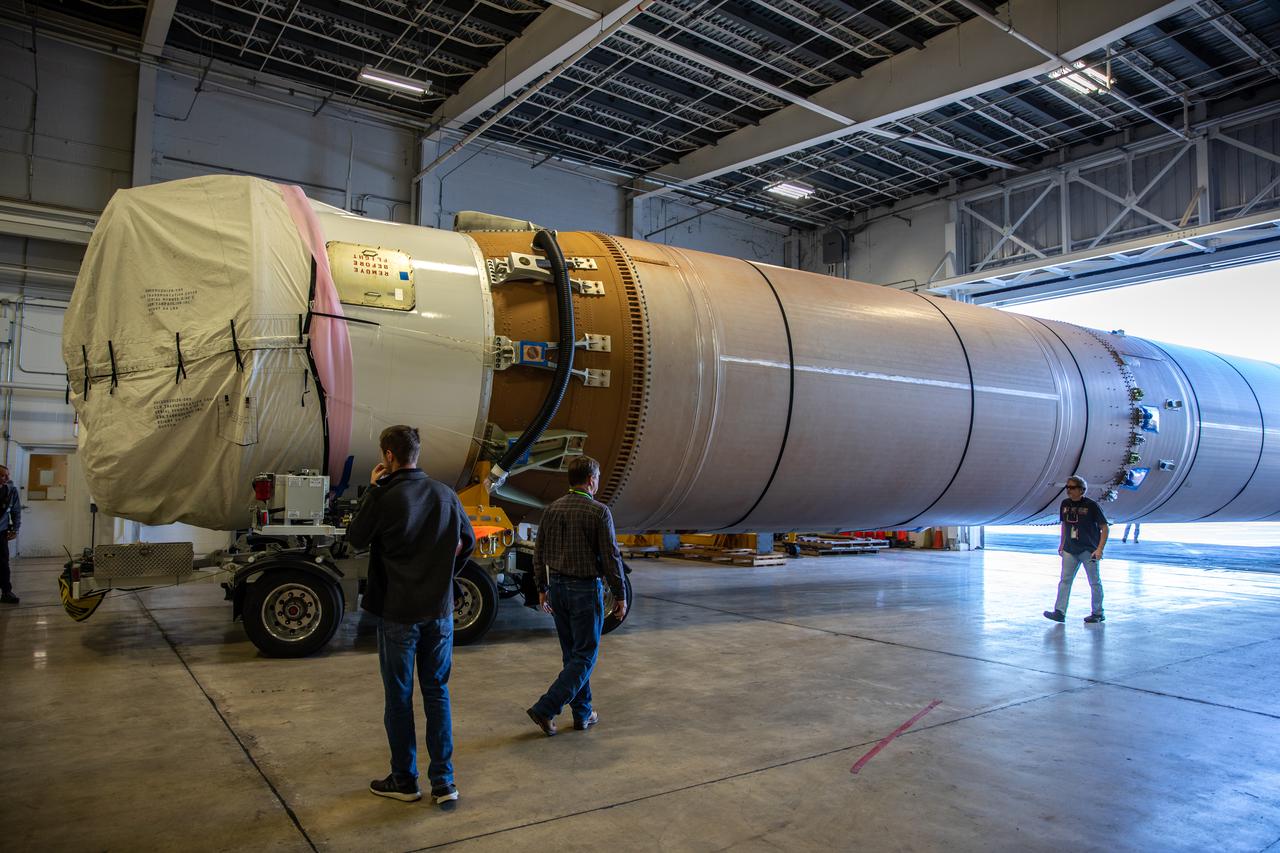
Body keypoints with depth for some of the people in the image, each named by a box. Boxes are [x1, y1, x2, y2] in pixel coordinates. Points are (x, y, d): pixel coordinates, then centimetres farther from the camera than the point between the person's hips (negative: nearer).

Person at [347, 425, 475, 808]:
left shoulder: (385, 498, -16)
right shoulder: (445, 494, -1)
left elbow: (356, 537, -1)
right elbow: (468, 540, 10)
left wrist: (371, 490, 2)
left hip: (398, 613, -4)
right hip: (440, 610, 4)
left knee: (398, 697, 11)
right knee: (437, 692, 14)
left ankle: (404, 780, 23)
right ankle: (443, 782, 15)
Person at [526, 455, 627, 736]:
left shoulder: (551, 510, 4)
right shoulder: (598, 512, -13)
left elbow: (539, 554, 9)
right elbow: (611, 557, -12)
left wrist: (543, 589, 18)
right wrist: (620, 596, -3)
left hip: (557, 587, 6)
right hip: (585, 589, -6)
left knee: (572, 654, 16)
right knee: (585, 656, 3)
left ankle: (583, 714, 23)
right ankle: (545, 709, -5)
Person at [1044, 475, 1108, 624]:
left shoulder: (1091, 506, -11)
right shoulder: (1065, 504, 5)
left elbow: (1104, 528, -9)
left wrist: (1099, 549, -16)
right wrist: (1061, 545, 17)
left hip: (1089, 550, -5)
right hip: (1070, 550, 5)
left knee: (1094, 582, 7)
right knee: (1065, 580, 0)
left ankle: (1098, 613, 20)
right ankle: (1059, 612, 0)